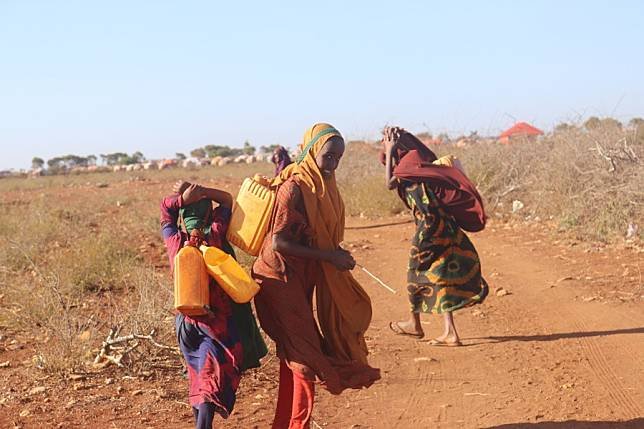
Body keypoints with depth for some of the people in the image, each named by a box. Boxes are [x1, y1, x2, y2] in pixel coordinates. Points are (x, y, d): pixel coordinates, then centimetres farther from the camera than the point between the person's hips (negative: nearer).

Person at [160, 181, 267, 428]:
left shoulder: (176, 241, -4)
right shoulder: (215, 233, -10)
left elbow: (165, 210, 12)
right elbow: (227, 200, 5)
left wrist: (183, 197, -6)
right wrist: (200, 191, -7)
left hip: (188, 322, 4)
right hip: (220, 321, -3)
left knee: (198, 375, 21)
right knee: (213, 380, -5)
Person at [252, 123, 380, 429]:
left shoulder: (323, 186, 8)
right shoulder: (295, 188, -19)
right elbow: (278, 242, -23)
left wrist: (337, 255, 2)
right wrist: (328, 256, -20)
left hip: (302, 279, 9)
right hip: (282, 279, -9)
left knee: (294, 355, 13)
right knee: (304, 355, -7)